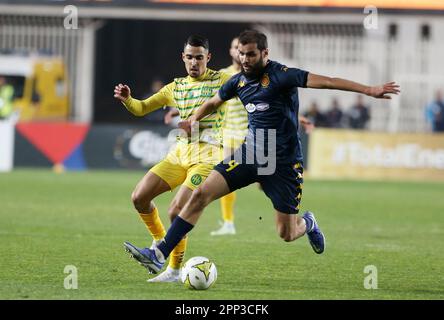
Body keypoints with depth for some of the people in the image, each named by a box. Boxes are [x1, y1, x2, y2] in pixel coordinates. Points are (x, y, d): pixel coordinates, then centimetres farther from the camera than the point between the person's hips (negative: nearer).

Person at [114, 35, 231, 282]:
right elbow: (141, 108, 15)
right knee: (139, 197, -3)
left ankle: (175, 270, -2)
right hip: (180, 153, 6)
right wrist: (127, 99, -5)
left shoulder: (222, 80, 1)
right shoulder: (176, 87, 14)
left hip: (207, 156, -6)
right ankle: (160, 243, 20)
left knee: (176, 211, -17)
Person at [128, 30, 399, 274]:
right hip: (250, 155, 5)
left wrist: (368, 90, -32)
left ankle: (307, 222, 39)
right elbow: (213, 103, 25)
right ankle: (160, 255, -13)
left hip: (283, 163, -5)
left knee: (286, 234, 0)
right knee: (201, 194, -12)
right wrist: (193, 120, 36)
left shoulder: (281, 76, -16)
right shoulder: (239, 81, 4)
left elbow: (324, 81, -25)